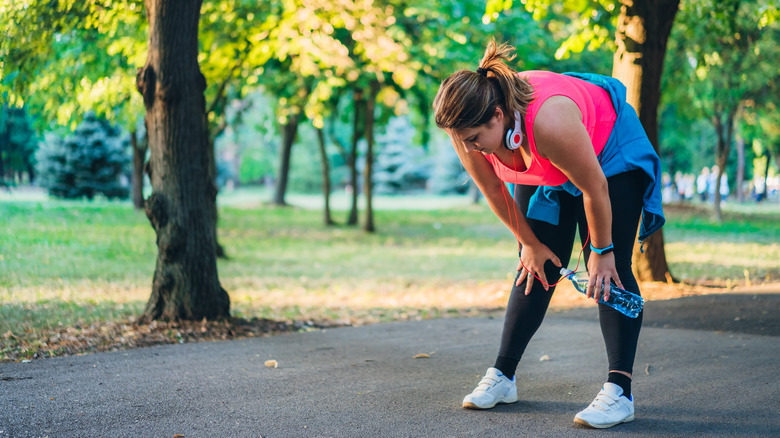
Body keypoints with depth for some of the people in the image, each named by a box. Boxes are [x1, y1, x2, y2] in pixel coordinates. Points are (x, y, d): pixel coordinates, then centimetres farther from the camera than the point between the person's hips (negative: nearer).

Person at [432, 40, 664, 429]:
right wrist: (529, 243, 1)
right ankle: (502, 375, 10)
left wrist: (601, 250, -17)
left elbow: (595, 187, -30)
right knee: (536, 269, 2)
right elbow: (494, 191, -7)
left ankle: (619, 391, -16)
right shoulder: (468, 128, -26)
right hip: (545, 174, 5)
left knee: (611, 271, -14)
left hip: (611, 155, -5)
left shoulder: (548, 121, -45)